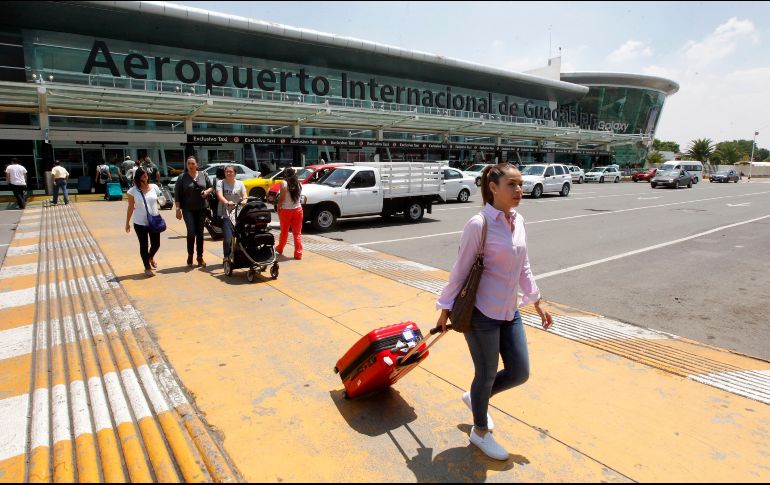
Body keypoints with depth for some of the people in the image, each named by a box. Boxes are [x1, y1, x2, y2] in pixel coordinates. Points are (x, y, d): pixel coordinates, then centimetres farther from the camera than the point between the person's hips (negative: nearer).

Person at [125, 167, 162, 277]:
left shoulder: (154, 187, 3)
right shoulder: (133, 191, -4)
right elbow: (130, 207, 2)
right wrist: (127, 222, 4)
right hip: (140, 223, -2)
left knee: (156, 244, 6)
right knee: (143, 245, 5)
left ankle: (151, 257, 40)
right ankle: (147, 268, 18)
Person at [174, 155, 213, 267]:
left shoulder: (203, 175, 6)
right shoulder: (182, 177, -1)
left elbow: (211, 187, 15)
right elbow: (177, 194, -2)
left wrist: (207, 191, -8)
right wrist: (178, 209, -8)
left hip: (201, 209, 2)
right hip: (188, 209, -2)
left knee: (200, 233, 6)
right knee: (191, 232, -12)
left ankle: (200, 258, 15)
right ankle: (190, 255, 9)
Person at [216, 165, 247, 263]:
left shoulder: (240, 184, 11)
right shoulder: (220, 183, 4)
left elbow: (244, 196, -1)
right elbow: (220, 196, -12)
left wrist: (244, 201, -25)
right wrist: (227, 202, -33)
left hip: (238, 213, 3)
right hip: (225, 214, -3)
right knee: (228, 238, -13)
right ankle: (226, 257, 4)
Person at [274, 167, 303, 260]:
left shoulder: (284, 184, -10)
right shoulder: (298, 184, 4)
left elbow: (281, 198, -11)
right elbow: (298, 196, 4)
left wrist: (278, 208, 0)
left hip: (286, 210, -3)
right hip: (297, 210, 3)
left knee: (284, 231, 15)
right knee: (297, 233, 6)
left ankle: (280, 249, 36)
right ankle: (298, 254, 2)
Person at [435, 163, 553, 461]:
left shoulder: (518, 221, 4)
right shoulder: (478, 225, -18)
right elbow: (461, 271, -11)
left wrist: (536, 302, 16)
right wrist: (446, 308, -5)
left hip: (509, 312, 7)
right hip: (481, 313, -7)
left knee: (519, 373, 14)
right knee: (487, 375, 9)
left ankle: (475, 398, 42)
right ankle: (480, 432, 36)